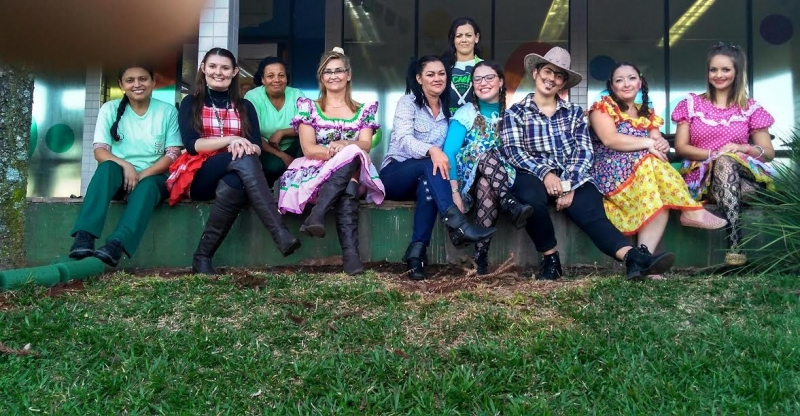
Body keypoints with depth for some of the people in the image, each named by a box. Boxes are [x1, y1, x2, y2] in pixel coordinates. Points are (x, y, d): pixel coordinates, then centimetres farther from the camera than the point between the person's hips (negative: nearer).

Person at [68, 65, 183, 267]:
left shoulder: (168, 111, 1)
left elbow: (173, 154, -5)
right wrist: (125, 165, -24)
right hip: (120, 176, 1)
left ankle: (115, 245, -56)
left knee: (147, 186, -36)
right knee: (107, 168, -34)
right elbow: (100, 151, -3)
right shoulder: (110, 109, 3)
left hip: (153, 177, 0)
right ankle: (84, 238, -47)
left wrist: (142, 175, -19)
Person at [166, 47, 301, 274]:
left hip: (234, 176, 2)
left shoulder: (245, 107, 17)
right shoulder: (190, 103, 11)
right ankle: (281, 234, -48)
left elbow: (257, 148, 4)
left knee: (234, 185, -40)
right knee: (244, 160, -36)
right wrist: (230, 140, -17)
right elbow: (191, 144, -5)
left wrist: (244, 146, -21)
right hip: (199, 177, -2)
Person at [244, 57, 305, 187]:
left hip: (291, 149, 3)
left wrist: (282, 132, -24)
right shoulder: (252, 97, -10)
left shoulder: (297, 95, -3)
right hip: (265, 151, -3)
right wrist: (281, 155, -23)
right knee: (276, 165, -34)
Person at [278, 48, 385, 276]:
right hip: (316, 172, -1)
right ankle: (350, 252, -47)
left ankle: (317, 214, -44)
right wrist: (342, 152, -22)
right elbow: (308, 148, -3)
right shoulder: (309, 107, 11)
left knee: (351, 156, -36)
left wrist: (345, 146, -25)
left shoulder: (363, 110, 16)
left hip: (354, 172, 1)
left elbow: (365, 145, -1)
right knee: (347, 190, -37)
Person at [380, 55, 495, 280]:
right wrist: (432, 150, -39)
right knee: (430, 166, -35)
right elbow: (403, 139, -20)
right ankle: (458, 226, -48)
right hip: (394, 175, -3)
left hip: (424, 180, 3)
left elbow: (448, 149, 15)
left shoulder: (447, 110, 15)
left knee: (430, 182, -34)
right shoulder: (408, 102, -2)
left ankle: (417, 251, -41)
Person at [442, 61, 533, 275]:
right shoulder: (465, 114, 0)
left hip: (503, 179, 2)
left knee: (487, 186, -36)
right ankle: (512, 206, -46)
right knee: (486, 154, -34)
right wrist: (454, 191, -23)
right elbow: (449, 152, -11)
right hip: (470, 178, -1)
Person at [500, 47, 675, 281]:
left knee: (593, 215, -25)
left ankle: (635, 258, -49)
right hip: (535, 176, -2)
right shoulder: (516, 112, 11)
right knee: (530, 198, -37)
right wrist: (545, 173, -21)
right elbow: (513, 152, -3)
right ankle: (550, 258, -20)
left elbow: (584, 151, 5)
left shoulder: (574, 112, 19)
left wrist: (570, 185, -14)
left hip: (574, 178, 2)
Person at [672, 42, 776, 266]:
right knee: (723, 162, -37)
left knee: (726, 162, -37)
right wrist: (714, 154, -14)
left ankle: (733, 246, -46)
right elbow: (680, 147, 3)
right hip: (702, 176, 0)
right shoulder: (691, 104, 10)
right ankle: (735, 245, -48)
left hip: (742, 174, 1)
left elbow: (769, 153, 10)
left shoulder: (750, 108, 12)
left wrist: (744, 148, -13)